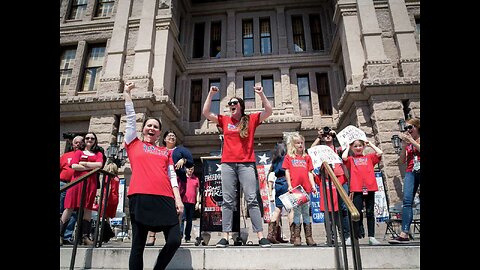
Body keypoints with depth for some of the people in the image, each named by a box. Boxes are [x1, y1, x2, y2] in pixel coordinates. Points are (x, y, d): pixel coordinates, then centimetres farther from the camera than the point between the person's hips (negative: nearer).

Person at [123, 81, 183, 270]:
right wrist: (127, 93, 19)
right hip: (140, 197, -2)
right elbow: (131, 117, 14)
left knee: (174, 241, -4)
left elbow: (172, 176, 14)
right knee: (138, 245, 2)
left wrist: (178, 199, 4)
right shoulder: (134, 144, 16)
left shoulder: (166, 152, 21)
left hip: (165, 198, 3)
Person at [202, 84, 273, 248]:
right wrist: (210, 94, 7)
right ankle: (225, 237, 4)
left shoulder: (251, 119, 10)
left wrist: (261, 94, -3)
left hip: (246, 163, -2)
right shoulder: (224, 120, 14)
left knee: (252, 199, -4)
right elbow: (205, 113, 9)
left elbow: (269, 111, 3)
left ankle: (261, 236, -2)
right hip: (227, 164, 2)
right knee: (228, 201, 1)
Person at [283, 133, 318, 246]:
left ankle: (309, 237, 13)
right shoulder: (288, 157, 8)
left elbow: (309, 173, 13)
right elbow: (287, 172, 3)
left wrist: (313, 186, 4)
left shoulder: (307, 157, 16)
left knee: (306, 212, 7)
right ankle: (297, 237, 7)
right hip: (294, 188, -3)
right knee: (296, 212, 1)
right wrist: (289, 185, -7)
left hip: (306, 188, 3)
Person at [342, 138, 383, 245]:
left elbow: (380, 153, 1)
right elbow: (344, 157, -12)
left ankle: (371, 237, 14)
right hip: (357, 189, -2)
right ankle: (355, 236, 8)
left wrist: (370, 144, 13)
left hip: (370, 188, 2)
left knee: (370, 213, 7)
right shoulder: (351, 159, 9)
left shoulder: (369, 157, 15)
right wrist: (347, 147, 5)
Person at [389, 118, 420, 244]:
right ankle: (404, 233, -18)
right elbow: (402, 161, 10)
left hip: (418, 170, -3)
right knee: (407, 200, -11)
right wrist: (404, 146, 0)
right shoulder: (407, 142, 19)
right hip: (411, 172, 3)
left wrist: (411, 140, -8)